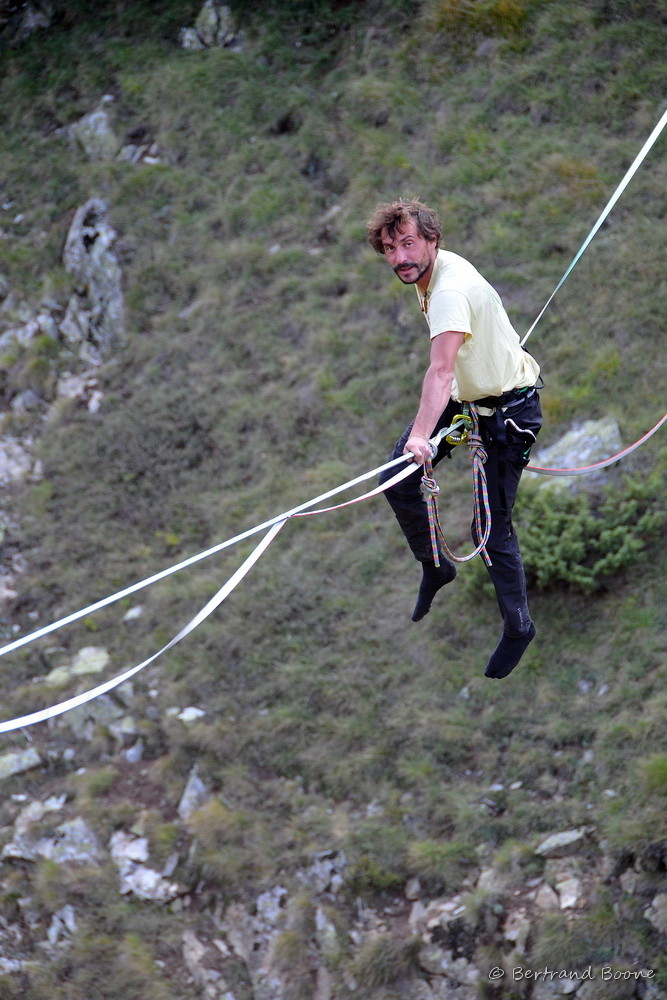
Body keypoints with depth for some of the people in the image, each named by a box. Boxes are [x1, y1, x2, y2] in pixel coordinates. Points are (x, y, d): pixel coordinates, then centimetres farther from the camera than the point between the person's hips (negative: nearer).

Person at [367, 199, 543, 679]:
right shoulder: (430, 270, -3)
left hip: (507, 409, -9)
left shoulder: (452, 290, -33)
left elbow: (441, 370, -48)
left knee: (493, 528, -5)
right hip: (463, 397, 9)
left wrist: (421, 435, -60)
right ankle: (435, 567, 20)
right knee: (398, 481, -2)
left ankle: (519, 626, 15)